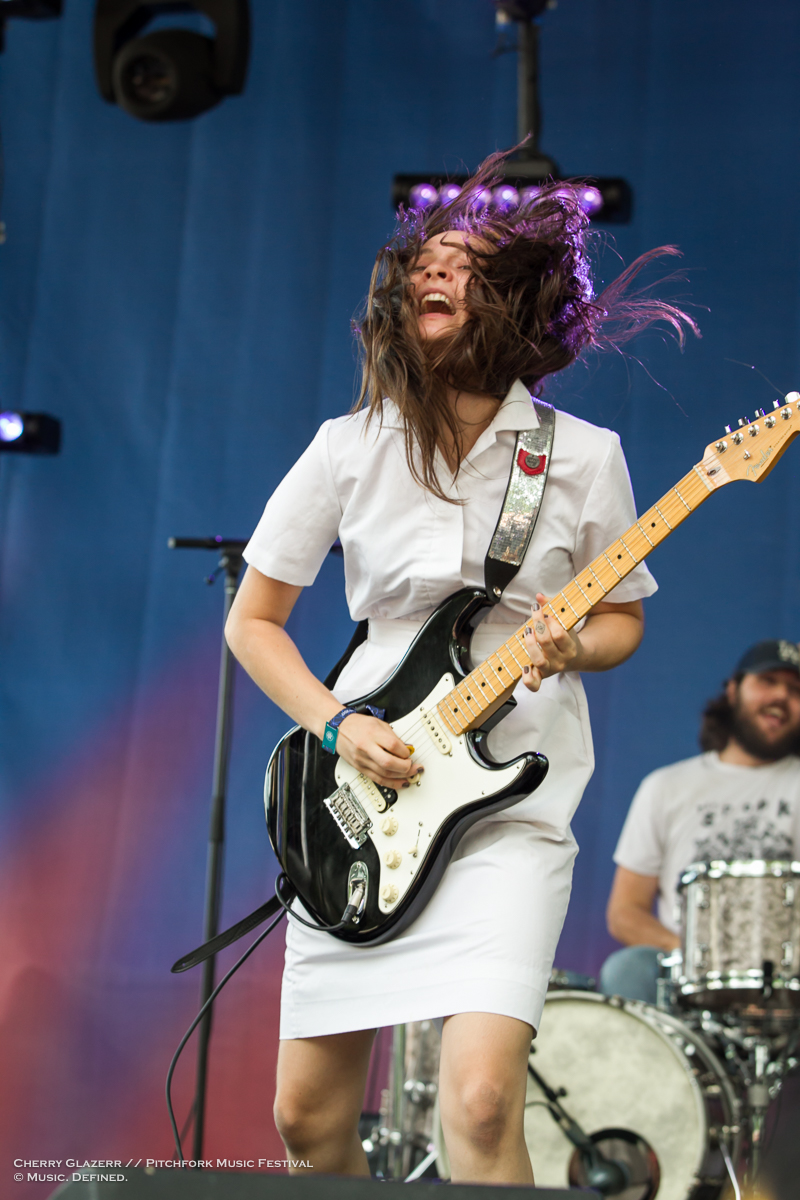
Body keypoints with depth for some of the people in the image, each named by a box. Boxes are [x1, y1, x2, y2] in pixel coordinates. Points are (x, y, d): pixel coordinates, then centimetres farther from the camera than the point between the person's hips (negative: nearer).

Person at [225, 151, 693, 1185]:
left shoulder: (582, 459, 0)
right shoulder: (350, 450, 3)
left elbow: (623, 619, 12)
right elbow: (252, 620, 9)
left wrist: (571, 646, -11)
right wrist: (336, 726, -6)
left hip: (511, 803, -2)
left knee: (480, 1101, -21)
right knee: (307, 1117, 5)